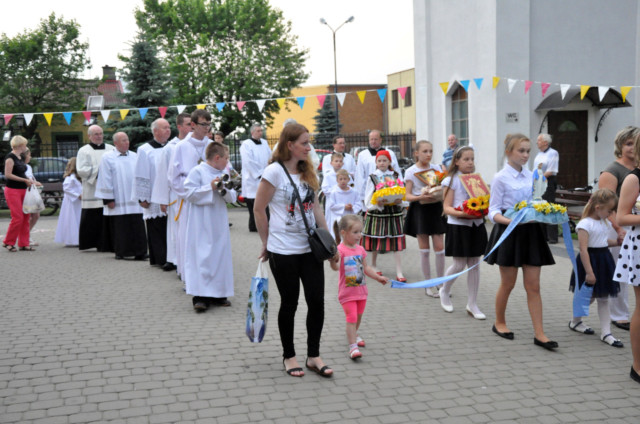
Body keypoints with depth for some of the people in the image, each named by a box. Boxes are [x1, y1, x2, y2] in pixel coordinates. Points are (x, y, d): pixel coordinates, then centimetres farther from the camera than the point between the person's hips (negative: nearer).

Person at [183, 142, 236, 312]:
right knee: (202, 257, -8)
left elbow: (232, 198, 10)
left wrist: (225, 191, -10)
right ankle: (200, 296, -8)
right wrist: (210, 187, -16)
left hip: (220, 223, 6)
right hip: (202, 223, -6)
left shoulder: (224, 174, 12)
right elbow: (190, 194, -12)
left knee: (220, 255, 8)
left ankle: (218, 292, 18)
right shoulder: (197, 172, -5)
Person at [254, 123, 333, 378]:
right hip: (283, 252, -5)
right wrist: (267, 244, -2)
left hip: (310, 248, 6)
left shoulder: (307, 172, 9)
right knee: (289, 303, 6)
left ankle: (313, 356, 17)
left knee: (316, 301, 3)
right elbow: (258, 209, -8)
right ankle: (288, 356, 23)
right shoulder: (274, 171, -12)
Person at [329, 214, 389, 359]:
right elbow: (336, 267, -31)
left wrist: (378, 278, 15)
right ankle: (353, 346, -10)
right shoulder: (340, 250, -17)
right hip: (347, 292, -7)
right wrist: (333, 261, -51)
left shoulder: (360, 249, 5)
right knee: (351, 317, -12)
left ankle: (353, 335, 44)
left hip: (361, 290, 7)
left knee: (358, 316, 20)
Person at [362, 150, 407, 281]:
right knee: (375, 240, 8)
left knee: (396, 243, -4)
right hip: (376, 212, 0)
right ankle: (374, 266, 30)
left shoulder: (395, 176, 7)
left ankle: (399, 272, -5)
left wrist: (399, 201, -15)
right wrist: (377, 203, -20)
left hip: (394, 212, 0)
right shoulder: (373, 177, 4)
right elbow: (368, 199, -1)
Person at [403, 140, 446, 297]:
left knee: (440, 248, 1)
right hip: (420, 209, -3)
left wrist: (439, 194, -12)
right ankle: (428, 286, 12)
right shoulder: (411, 171, -2)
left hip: (436, 208, 3)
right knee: (424, 250, 2)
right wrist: (420, 197, -23)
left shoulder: (437, 168, 7)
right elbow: (408, 195, -4)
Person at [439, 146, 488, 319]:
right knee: (459, 264, -2)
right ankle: (444, 291, 26)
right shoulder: (452, 180, -5)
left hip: (476, 225, 5)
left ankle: (472, 304, 14)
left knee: (474, 264, 6)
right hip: (458, 226, -5)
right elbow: (447, 207, -9)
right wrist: (461, 213, -25)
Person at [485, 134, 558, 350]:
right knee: (508, 283, 7)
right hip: (509, 232, -5)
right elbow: (493, 211, -9)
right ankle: (499, 322, 29)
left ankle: (539, 334, 3)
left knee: (533, 285, 2)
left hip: (530, 232, 5)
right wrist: (508, 220, -27)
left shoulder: (531, 176, 8)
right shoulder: (501, 178, -8)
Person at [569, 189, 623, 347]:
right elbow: (583, 250, -22)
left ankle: (606, 332, 10)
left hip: (604, 261, 7)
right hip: (590, 261, -7)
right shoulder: (585, 224, -18)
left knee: (603, 298, 7)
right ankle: (575, 321, 32)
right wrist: (589, 272, -24)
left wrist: (618, 242, 10)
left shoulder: (606, 223, 8)